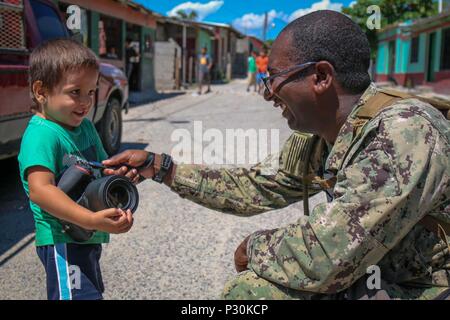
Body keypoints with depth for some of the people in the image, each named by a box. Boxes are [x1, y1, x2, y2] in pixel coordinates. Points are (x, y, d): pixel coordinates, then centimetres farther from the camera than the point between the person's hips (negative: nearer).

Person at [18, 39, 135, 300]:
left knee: (93, 291, 25)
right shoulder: (41, 134, -20)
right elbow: (39, 190, -32)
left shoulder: (86, 127, 7)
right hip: (62, 240, -9)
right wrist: (92, 220, -41)